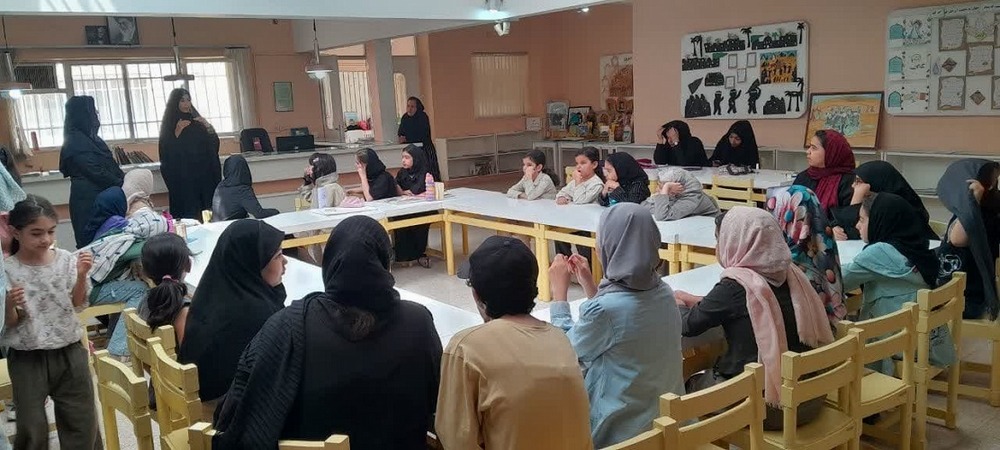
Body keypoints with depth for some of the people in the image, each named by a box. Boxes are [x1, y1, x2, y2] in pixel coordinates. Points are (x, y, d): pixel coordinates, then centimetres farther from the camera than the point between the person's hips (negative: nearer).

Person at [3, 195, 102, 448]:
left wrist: (81, 276, -15)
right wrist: (11, 305, -28)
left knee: (83, 419, 13)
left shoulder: (66, 261, -5)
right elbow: (8, 322, -7)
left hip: (69, 352, 2)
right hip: (26, 358, -2)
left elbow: (78, 306, 0)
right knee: (32, 428, 8)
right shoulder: (7, 270, -11)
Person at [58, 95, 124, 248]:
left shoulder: (88, 137, 14)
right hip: (89, 199, -9)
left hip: (99, 196, 9)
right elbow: (96, 172, -18)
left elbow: (109, 165, 15)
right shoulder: (76, 142, -14)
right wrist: (122, 184, -11)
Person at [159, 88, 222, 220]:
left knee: (206, 210, -3)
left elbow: (214, 143, 7)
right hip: (182, 176, -3)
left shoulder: (196, 121, 13)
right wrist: (178, 131, -16)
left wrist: (207, 126, -8)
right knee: (188, 213, -8)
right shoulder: (169, 124, 2)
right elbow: (167, 151, -9)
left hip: (203, 173, 3)